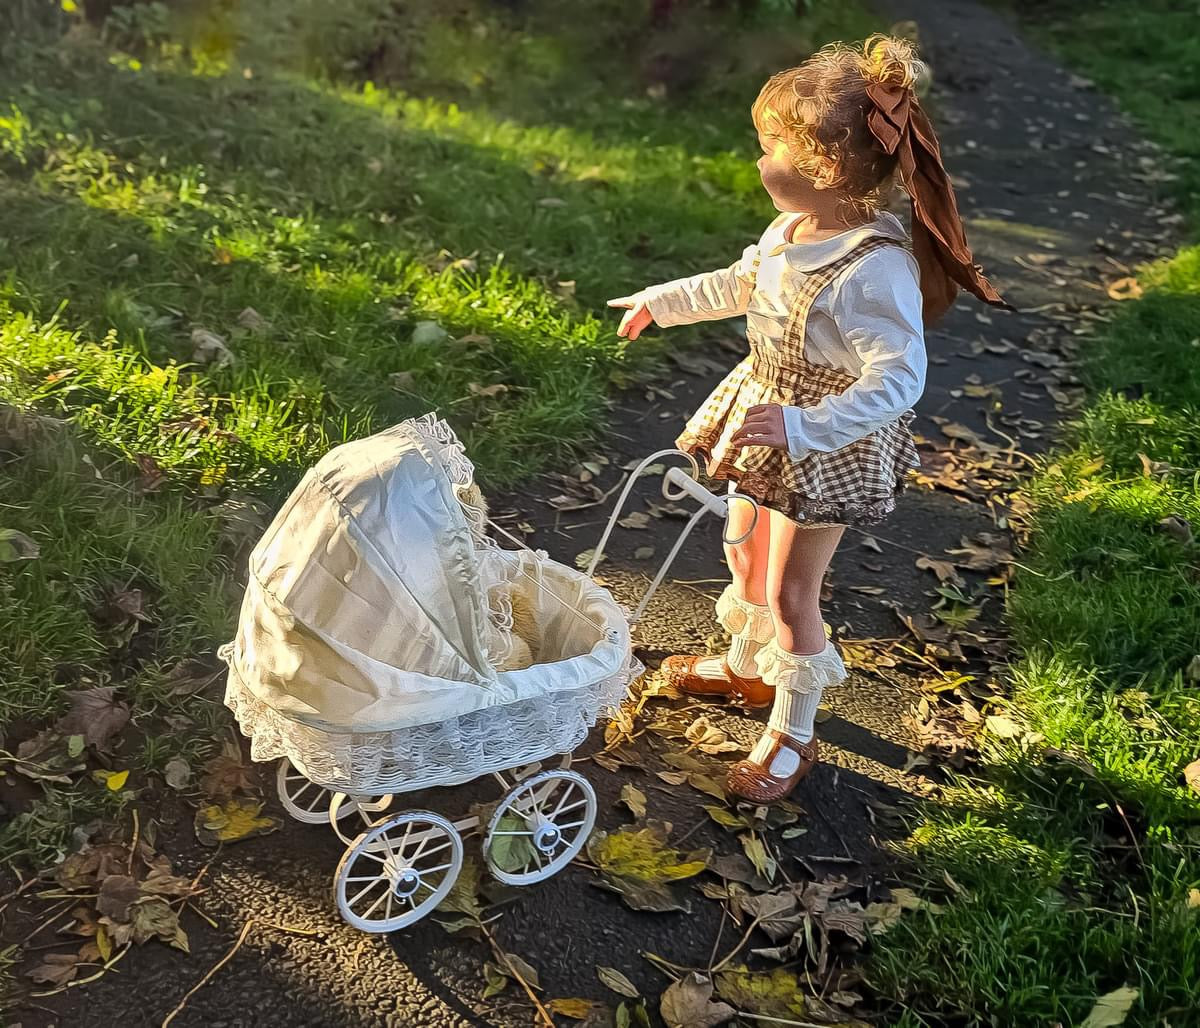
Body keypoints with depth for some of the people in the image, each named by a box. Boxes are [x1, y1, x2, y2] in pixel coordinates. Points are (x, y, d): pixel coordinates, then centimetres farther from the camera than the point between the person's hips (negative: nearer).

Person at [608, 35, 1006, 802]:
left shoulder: (875, 267, -31)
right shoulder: (793, 230, -5)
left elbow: (899, 379, -37)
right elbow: (740, 285, 16)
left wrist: (805, 426, -47)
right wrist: (662, 302, 26)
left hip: (827, 447, -8)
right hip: (771, 418, 8)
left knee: (791, 590, 3)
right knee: (746, 550, 23)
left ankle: (793, 737, 24)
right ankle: (747, 667, 50)